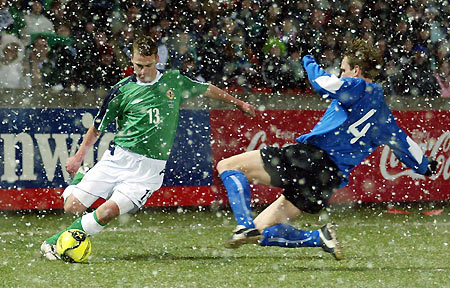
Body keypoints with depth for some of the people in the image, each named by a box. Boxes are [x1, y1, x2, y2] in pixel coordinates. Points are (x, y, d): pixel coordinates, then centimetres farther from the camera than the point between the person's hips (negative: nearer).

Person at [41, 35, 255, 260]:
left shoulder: (174, 81, 4)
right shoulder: (122, 90, -1)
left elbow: (207, 90, 23)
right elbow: (98, 126, 11)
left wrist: (238, 103, 33)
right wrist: (79, 156, 6)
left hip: (149, 168, 0)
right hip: (118, 158, 0)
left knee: (108, 212, -21)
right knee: (73, 207, -6)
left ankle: (56, 243, -8)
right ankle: (74, 188, 31)